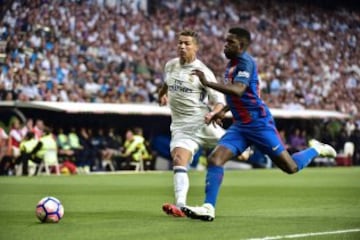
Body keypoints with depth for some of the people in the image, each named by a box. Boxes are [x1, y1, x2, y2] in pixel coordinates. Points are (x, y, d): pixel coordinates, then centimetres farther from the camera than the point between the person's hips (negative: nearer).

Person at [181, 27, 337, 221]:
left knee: (291, 167, -1)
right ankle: (208, 208, -15)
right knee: (215, 159, -12)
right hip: (240, 125, 8)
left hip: (259, 123, -8)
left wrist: (207, 83, -32)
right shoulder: (231, 63, 13)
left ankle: (316, 150, 27)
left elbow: (238, 90, -32)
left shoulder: (245, 61, -15)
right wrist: (224, 111, 22)